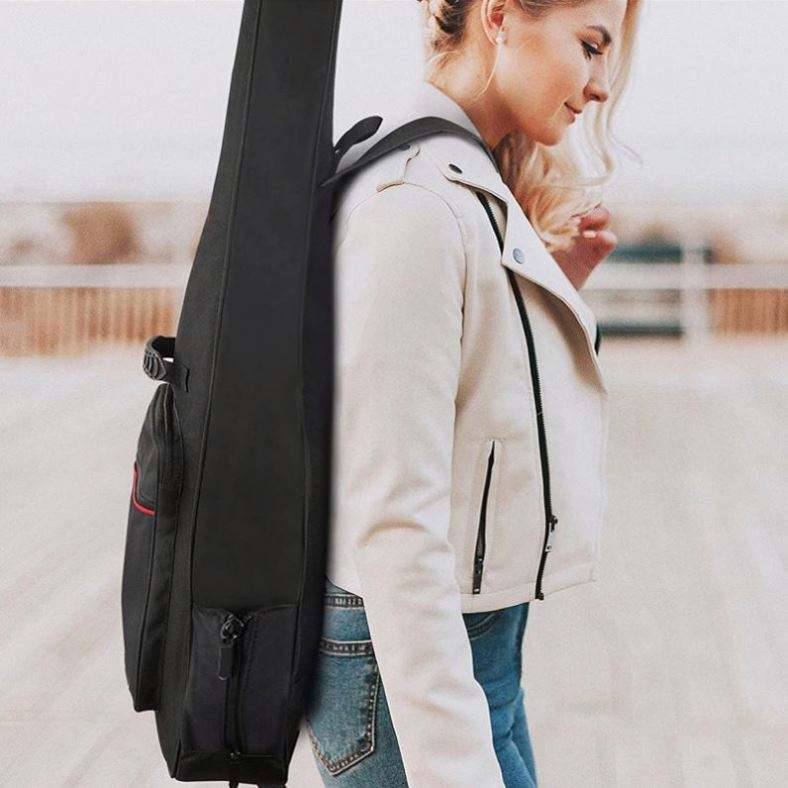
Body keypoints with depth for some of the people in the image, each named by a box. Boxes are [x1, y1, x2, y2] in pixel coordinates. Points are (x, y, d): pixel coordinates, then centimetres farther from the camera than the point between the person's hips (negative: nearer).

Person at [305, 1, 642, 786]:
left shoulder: (471, 185, 10)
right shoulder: (413, 200, -21)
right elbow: (394, 523, -25)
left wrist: (552, 291, 6)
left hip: (479, 636, 10)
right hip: (405, 659, -10)